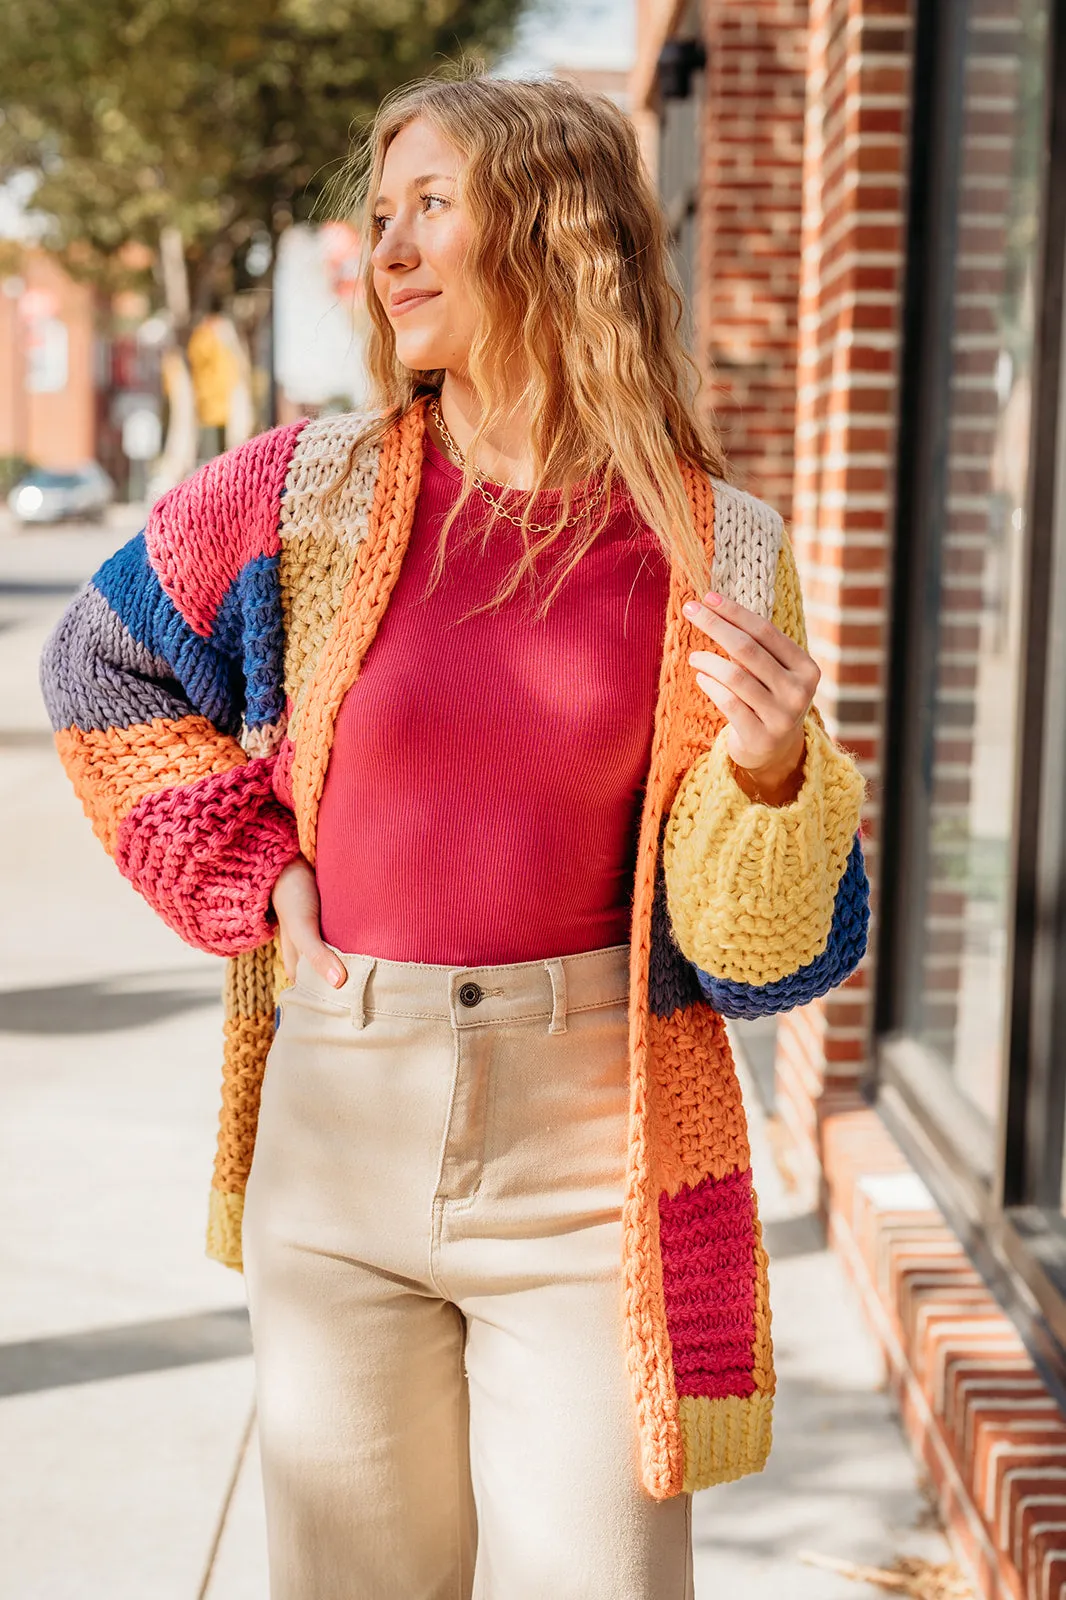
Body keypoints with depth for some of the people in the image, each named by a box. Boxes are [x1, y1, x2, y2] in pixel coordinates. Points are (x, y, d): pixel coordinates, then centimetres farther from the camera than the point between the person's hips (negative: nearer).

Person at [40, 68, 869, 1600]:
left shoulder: (717, 553, -3)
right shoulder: (308, 494, -1)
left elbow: (754, 945, 0)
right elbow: (101, 677, 16)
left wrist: (770, 772, -20)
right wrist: (248, 879, 6)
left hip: (591, 1143, -1)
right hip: (342, 1123, 2)